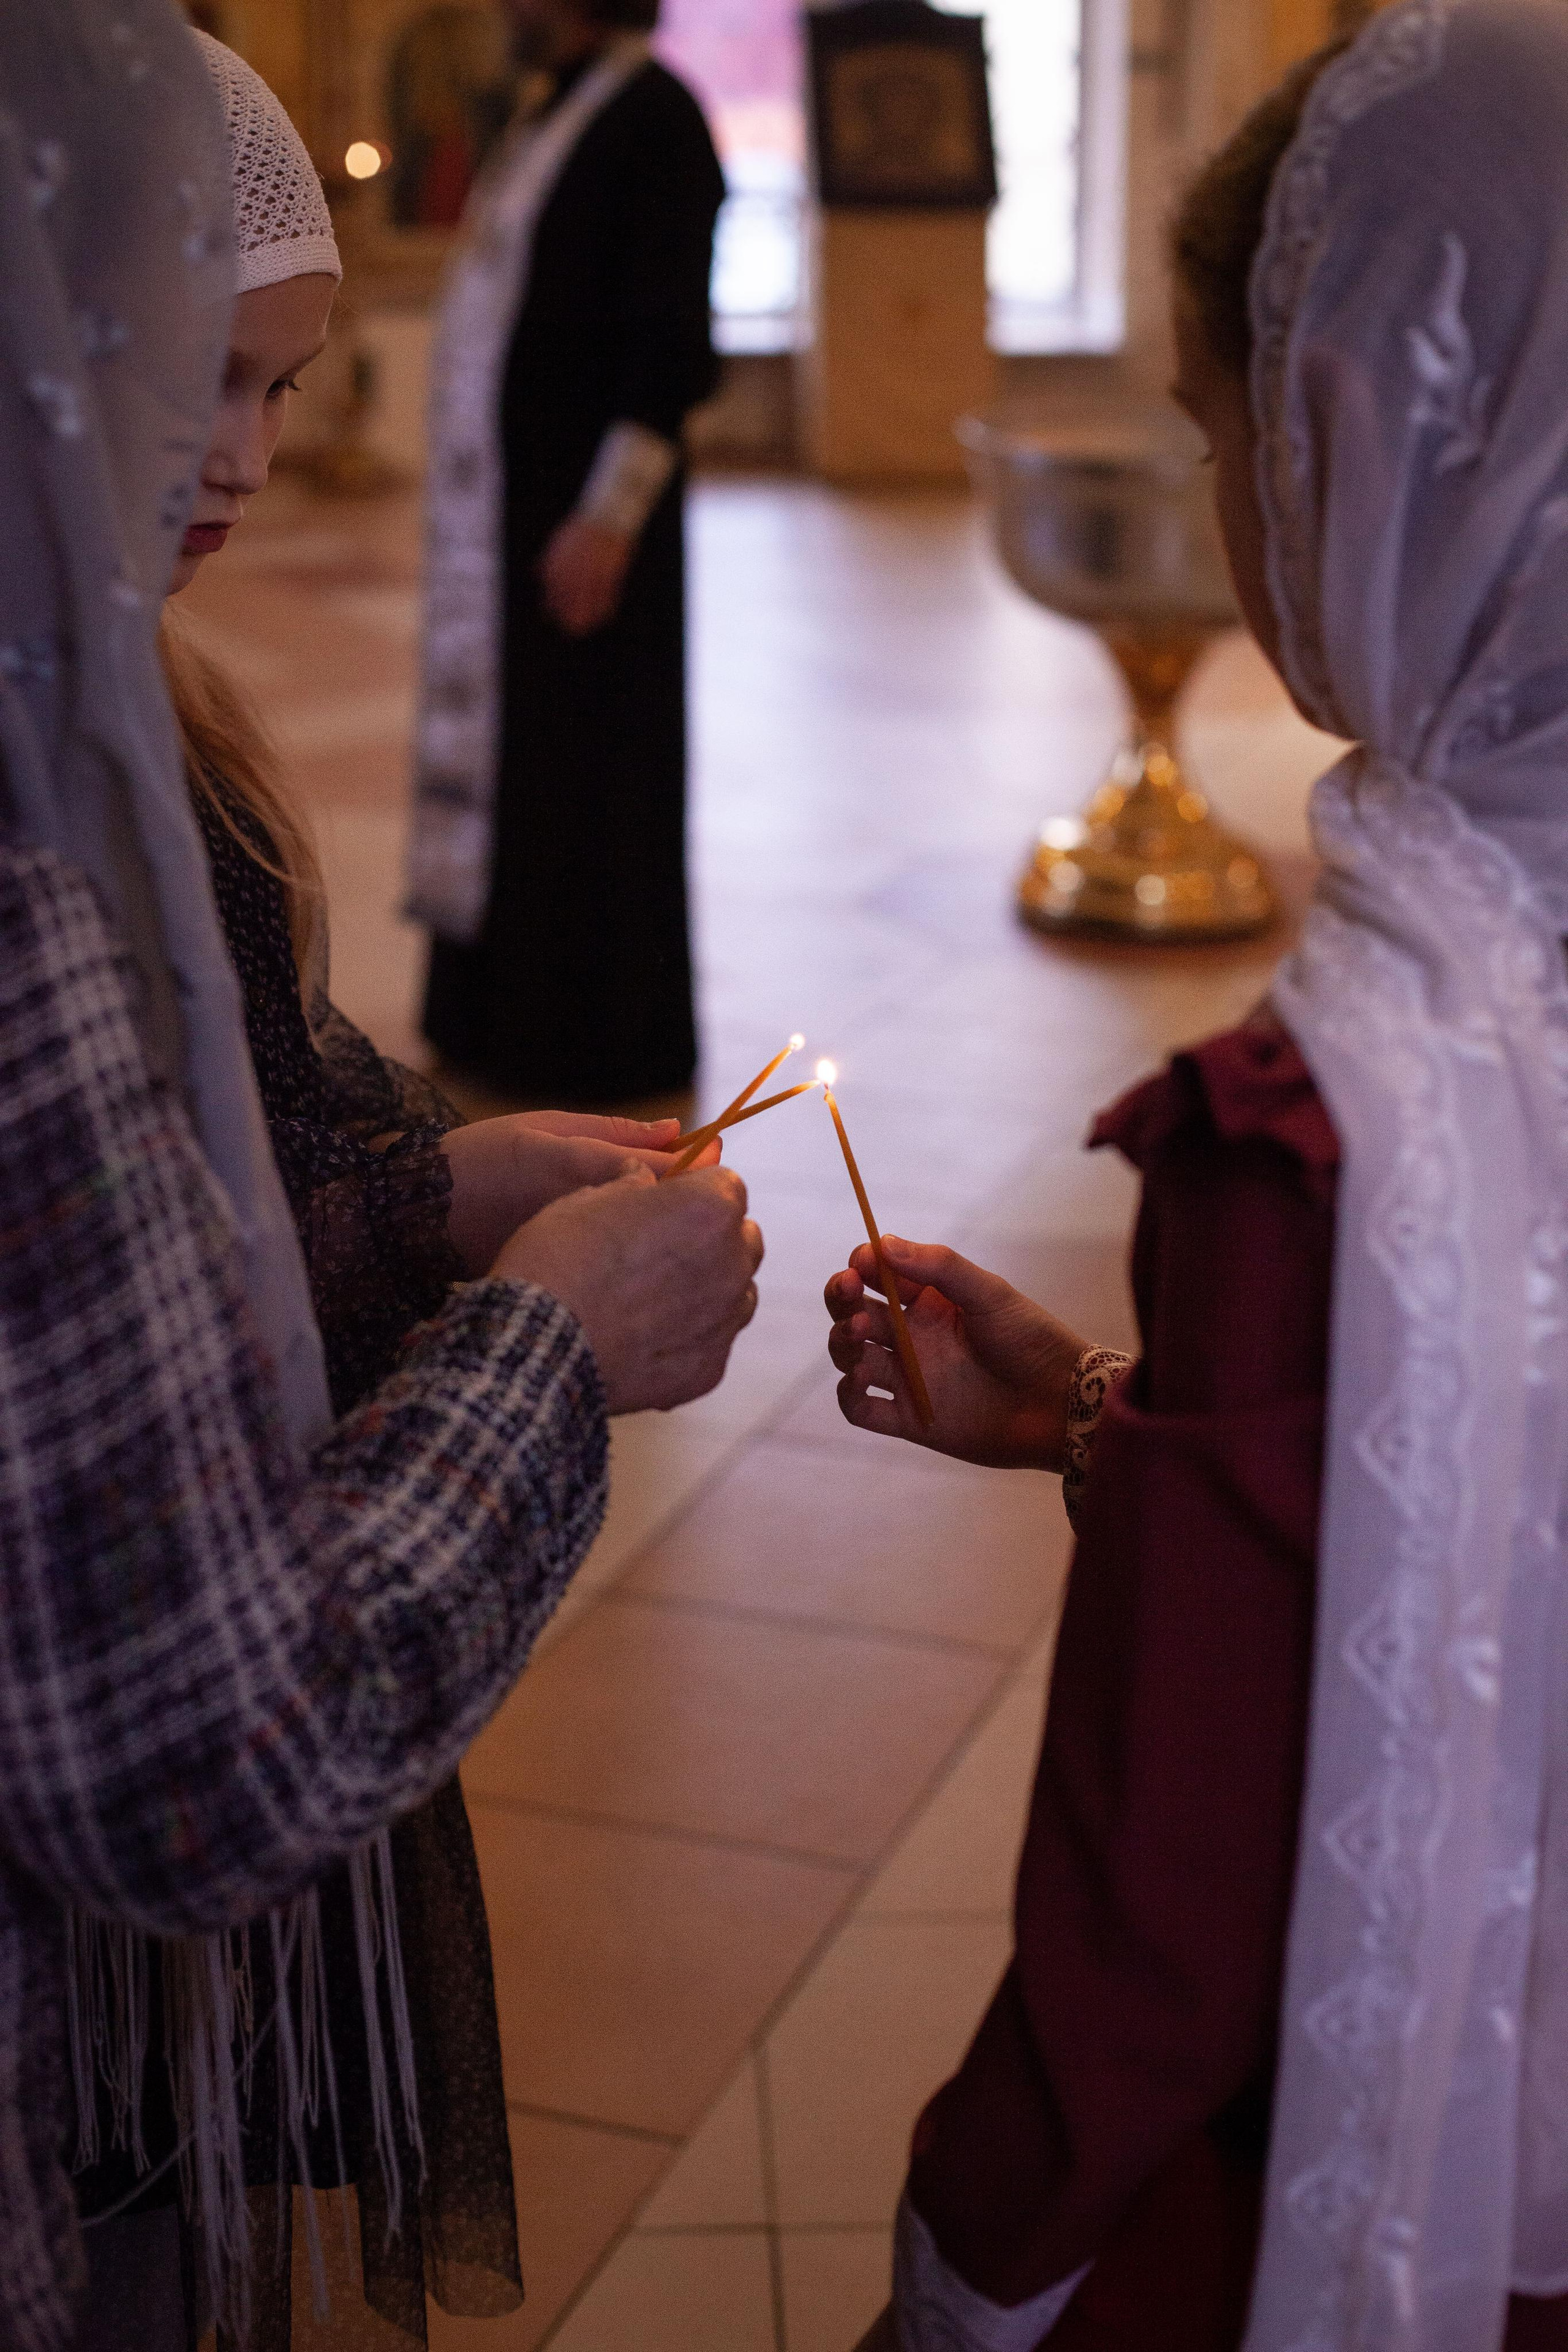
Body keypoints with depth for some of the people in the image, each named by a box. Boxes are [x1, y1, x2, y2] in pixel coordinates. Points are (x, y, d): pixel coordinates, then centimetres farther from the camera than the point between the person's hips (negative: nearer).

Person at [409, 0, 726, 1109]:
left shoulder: (653, 116, -13)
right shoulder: (561, 110, 14)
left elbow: (671, 346, -18)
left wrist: (607, 516, -22)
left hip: (573, 508, -9)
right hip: (500, 497, 9)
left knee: (579, 765, -2)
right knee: (498, 748, 13)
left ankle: (601, 1039, 8)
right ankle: (498, 1014, 23)